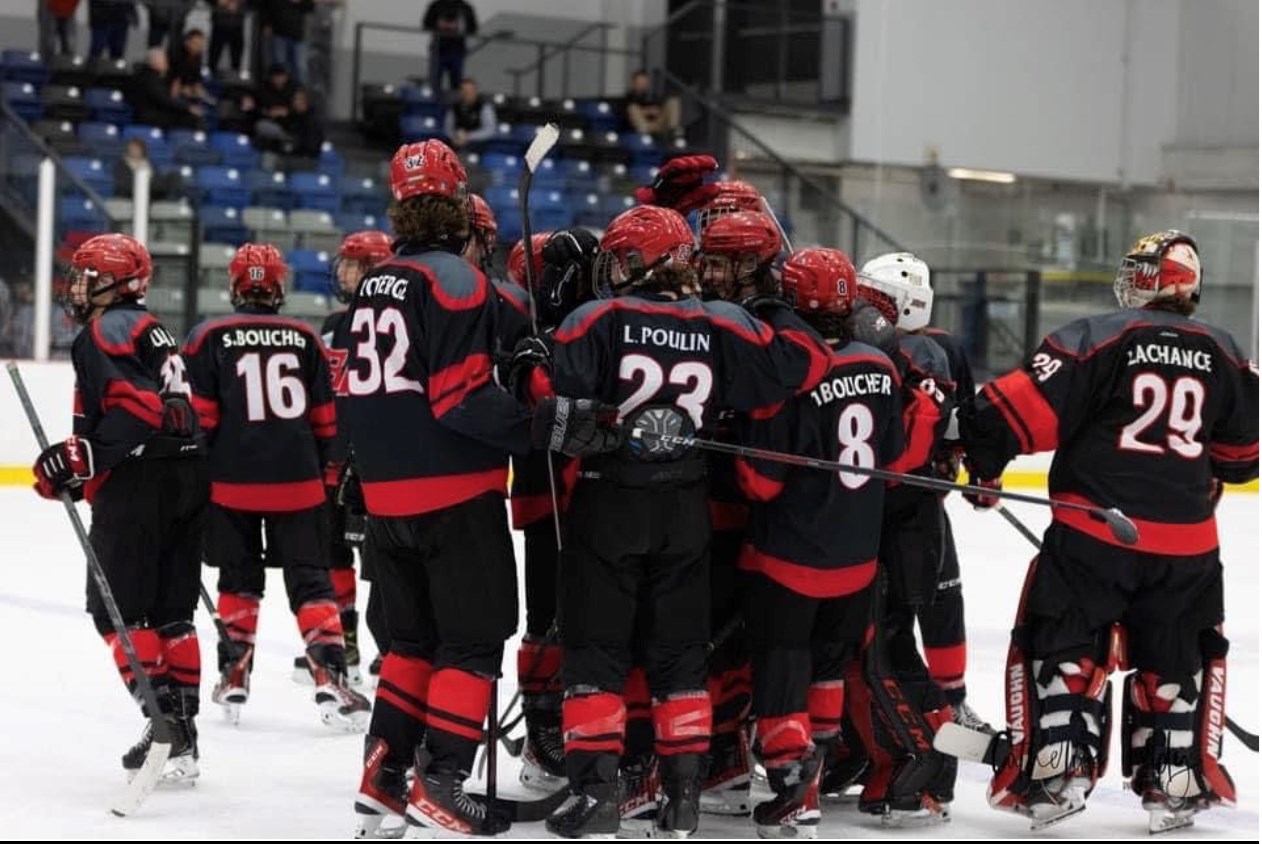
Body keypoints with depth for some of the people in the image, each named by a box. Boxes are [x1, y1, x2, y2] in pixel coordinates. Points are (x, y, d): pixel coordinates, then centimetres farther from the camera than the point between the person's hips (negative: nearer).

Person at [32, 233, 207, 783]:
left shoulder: (106, 330, -8)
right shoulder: (151, 329, 23)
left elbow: (138, 407, -21)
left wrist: (79, 458, -23)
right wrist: (80, 469, 27)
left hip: (139, 484, -9)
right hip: (188, 475, 9)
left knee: (118, 609, -4)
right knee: (170, 612, 11)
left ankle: (163, 718, -11)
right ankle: (181, 731, 11)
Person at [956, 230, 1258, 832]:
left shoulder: (1097, 338, -6)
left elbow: (1025, 406, -12)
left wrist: (984, 452, 2)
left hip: (1093, 532, -3)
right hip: (1186, 541, 3)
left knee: (1061, 647, 9)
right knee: (1178, 658, 20)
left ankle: (1055, 771, -1)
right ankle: (1177, 782, 20)